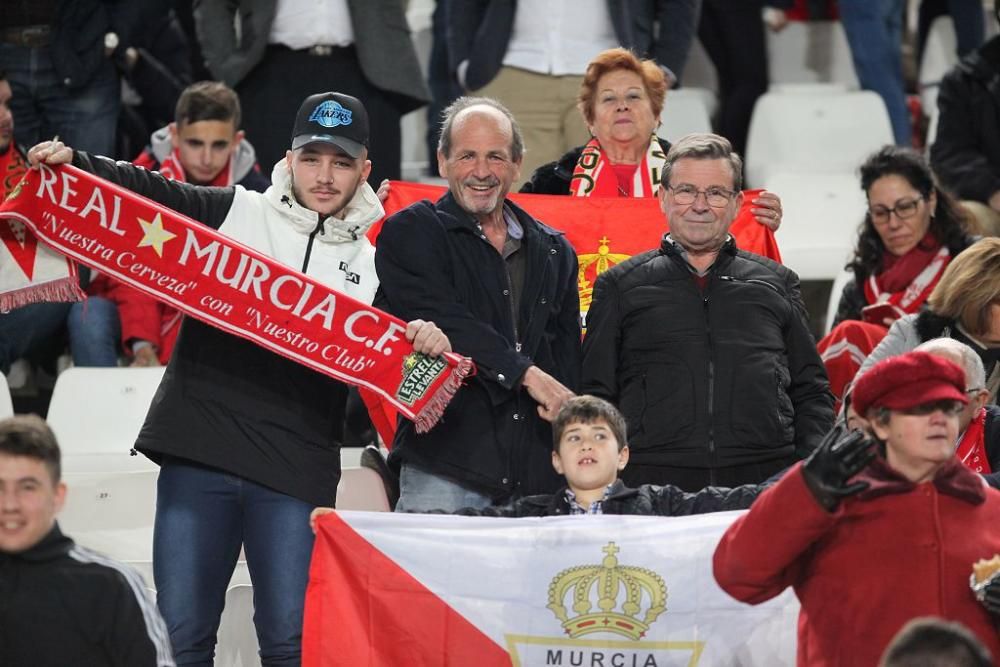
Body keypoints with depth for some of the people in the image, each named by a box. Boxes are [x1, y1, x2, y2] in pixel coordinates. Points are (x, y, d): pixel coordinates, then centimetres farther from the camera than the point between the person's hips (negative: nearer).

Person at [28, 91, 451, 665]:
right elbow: (149, 192, 0)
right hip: (198, 452, 0)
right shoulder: (232, 214, 8)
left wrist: (426, 343, -13)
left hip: (297, 470, 0)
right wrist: (72, 163, -17)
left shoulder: (372, 265, 12)